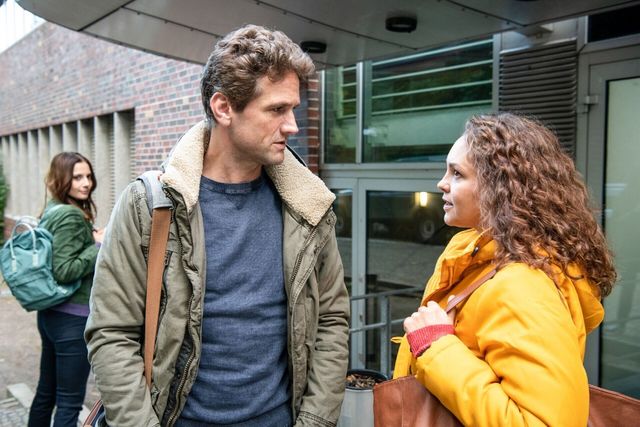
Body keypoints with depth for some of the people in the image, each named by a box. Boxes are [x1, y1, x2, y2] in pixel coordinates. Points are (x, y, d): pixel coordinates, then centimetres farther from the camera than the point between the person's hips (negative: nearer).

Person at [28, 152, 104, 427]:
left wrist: (92, 240, 10)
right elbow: (63, 271, -24)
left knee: (46, 392, 21)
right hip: (72, 319, -9)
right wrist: (99, 245, -16)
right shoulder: (71, 215, -18)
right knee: (70, 402, 2)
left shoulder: (51, 211, 10)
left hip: (50, 313, 9)